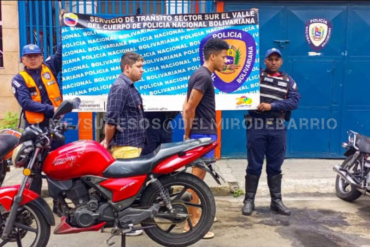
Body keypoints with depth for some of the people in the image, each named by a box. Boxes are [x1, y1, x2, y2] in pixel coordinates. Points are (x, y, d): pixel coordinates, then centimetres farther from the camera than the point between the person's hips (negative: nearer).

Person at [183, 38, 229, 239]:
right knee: (197, 176, -5)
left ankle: (195, 214, 27)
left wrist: (188, 133, 15)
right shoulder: (204, 77, -16)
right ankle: (192, 222, 3)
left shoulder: (201, 75, 16)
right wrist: (189, 134, -8)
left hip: (203, 133, 10)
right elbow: (189, 109, -19)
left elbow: (187, 107, 17)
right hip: (202, 133, -10)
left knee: (198, 175, 16)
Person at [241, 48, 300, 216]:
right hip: (256, 126, -2)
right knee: (254, 165, 3)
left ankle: (276, 201, 19)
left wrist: (272, 105, -15)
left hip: (278, 128, 2)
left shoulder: (288, 81, 11)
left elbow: (294, 101, -3)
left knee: (275, 166, 10)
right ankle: (249, 200, 12)